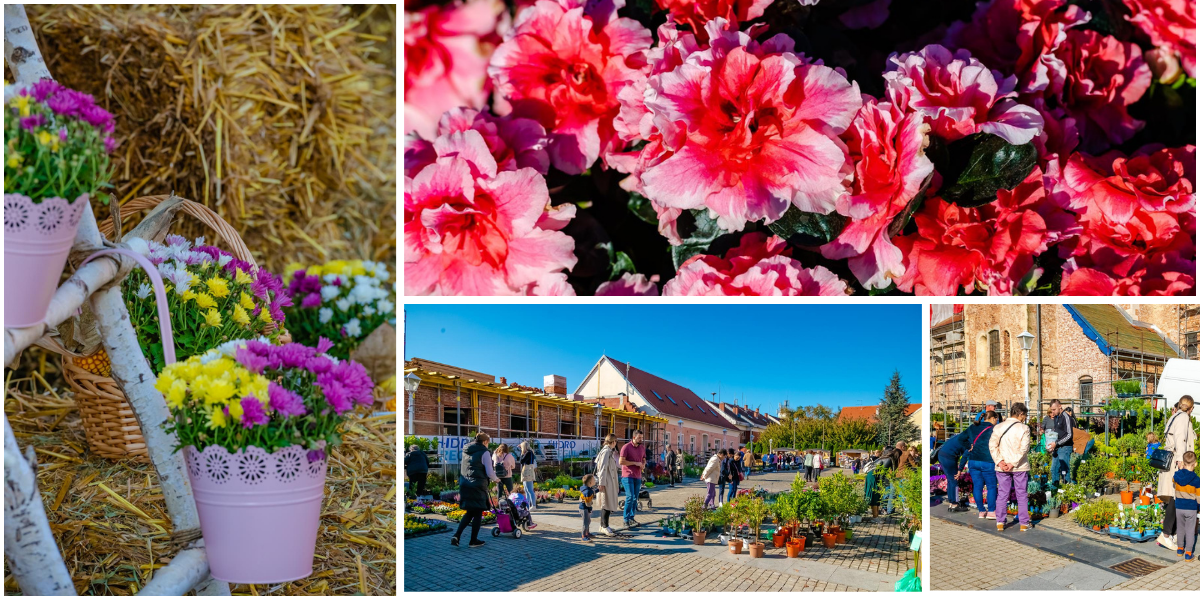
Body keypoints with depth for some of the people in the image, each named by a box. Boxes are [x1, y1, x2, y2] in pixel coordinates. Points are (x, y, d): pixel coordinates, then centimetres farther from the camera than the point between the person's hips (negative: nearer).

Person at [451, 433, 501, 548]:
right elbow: (489, 472, -9)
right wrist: (495, 479, 10)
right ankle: (473, 541, 10)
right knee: (478, 513, 6)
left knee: (470, 512, 16)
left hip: (464, 485, 6)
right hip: (478, 486, -6)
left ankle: (456, 535, 3)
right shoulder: (484, 453, -7)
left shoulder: (466, 452, 14)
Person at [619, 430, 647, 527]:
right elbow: (621, 461, -14)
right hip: (628, 476, -7)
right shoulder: (626, 447, -8)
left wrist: (643, 464, 1)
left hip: (637, 476, 7)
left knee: (635, 499, 10)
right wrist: (635, 463, -14)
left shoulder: (642, 447, 13)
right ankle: (626, 520, -10)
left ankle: (632, 518, 18)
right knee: (630, 497, -14)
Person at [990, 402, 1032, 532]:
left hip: (1001, 467, 3)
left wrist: (999, 461, -10)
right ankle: (1024, 523, 11)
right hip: (1020, 467, -3)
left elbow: (992, 445, -5)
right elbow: (1024, 448, -17)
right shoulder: (1023, 428, -8)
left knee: (1002, 494, 11)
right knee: (1022, 495, 7)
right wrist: (1013, 463, -15)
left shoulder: (998, 427, 3)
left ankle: (1000, 522, 12)